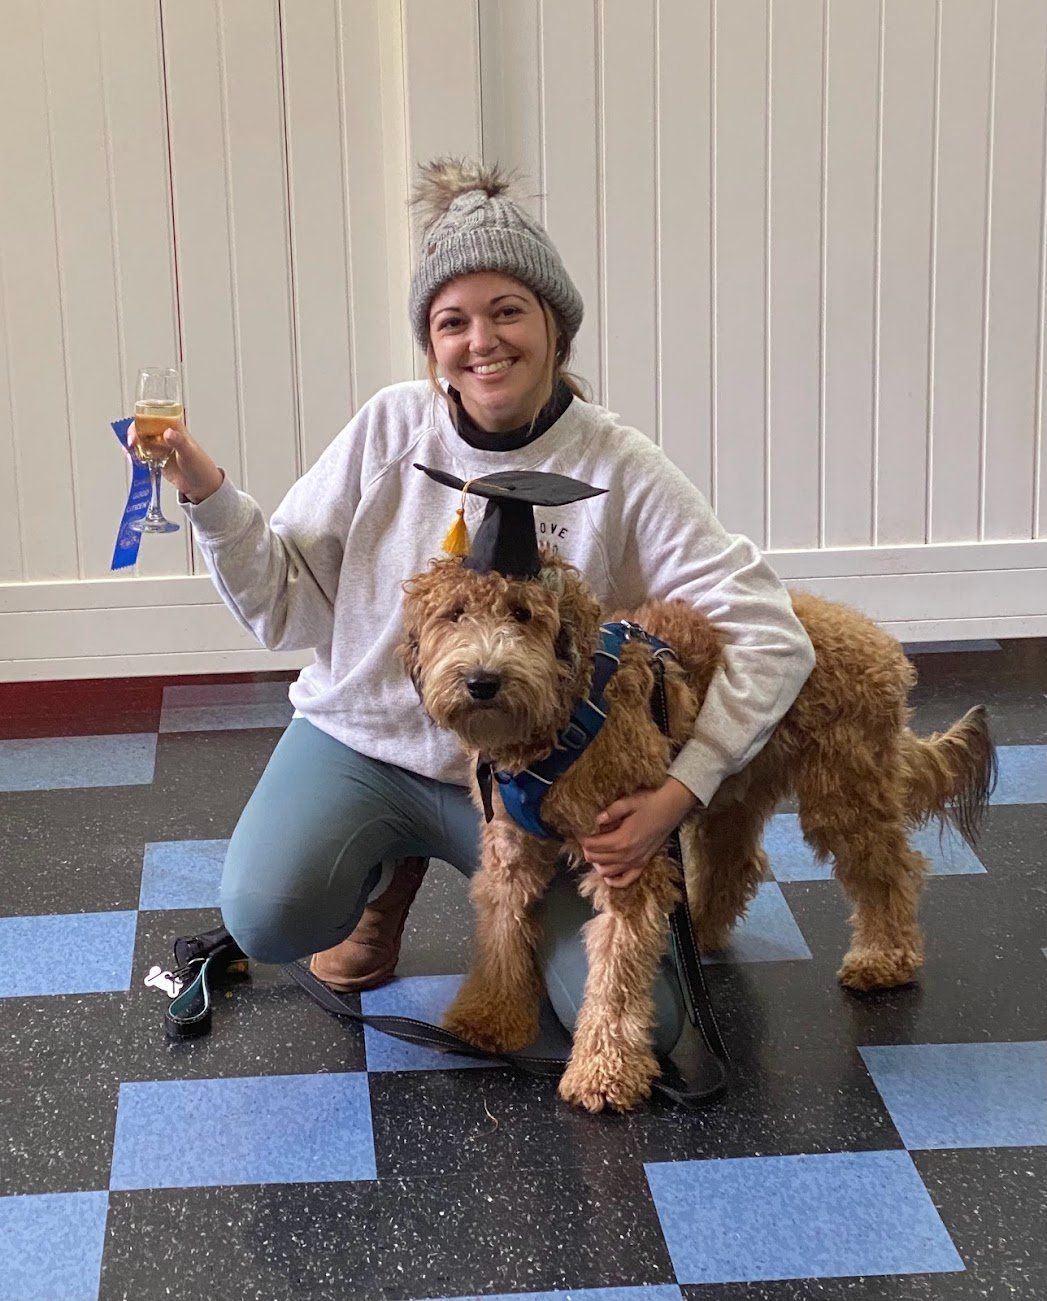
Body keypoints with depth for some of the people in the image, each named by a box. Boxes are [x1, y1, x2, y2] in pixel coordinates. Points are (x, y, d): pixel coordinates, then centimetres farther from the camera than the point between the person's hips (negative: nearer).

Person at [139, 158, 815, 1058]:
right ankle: (392, 866, 9)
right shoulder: (390, 429, -7)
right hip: (363, 740, 1)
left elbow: (770, 638, -17)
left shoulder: (618, 468, -15)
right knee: (269, 916, -28)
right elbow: (284, 603, -2)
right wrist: (207, 497, -19)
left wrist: (675, 799, -25)